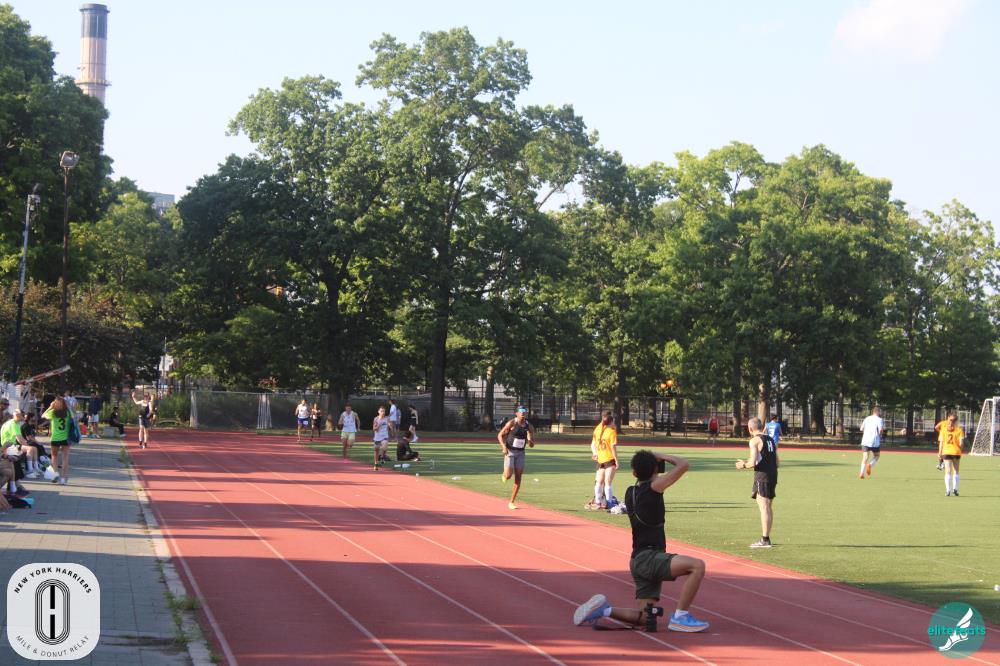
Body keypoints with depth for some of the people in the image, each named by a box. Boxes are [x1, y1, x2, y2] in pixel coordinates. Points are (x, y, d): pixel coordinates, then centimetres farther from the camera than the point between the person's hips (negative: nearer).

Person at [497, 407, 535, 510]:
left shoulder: (529, 426, 1)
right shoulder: (511, 423, -10)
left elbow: (532, 445, 4)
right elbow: (500, 435, -6)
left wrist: (530, 441, -20)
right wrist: (504, 446, -21)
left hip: (520, 453, 4)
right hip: (509, 451, -4)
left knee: (518, 477, -2)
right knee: (508, 476, -16)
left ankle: (512, 502, 5)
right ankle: (504, 475, 25)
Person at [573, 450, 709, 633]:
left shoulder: (630, 493, 13)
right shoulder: (652, 487, -9)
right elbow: (683, 465, -12)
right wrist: (662, 456, 3)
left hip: (639, 561, 9)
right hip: (648, 558, -9)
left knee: (645, 618, 13)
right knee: (697, 565, -26)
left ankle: (603, 609, 13)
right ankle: (680, 617, -23)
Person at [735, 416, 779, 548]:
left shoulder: (755, 441, -8)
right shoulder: (771, 440, 16)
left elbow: (753, 463, -17)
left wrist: (744, 465, 4)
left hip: (762, 476, -8)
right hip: (773, 475, 8)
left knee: (764, 507, -10)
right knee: (768, 507, 14)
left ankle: (765, 540, -12)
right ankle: (767, 538, 18)